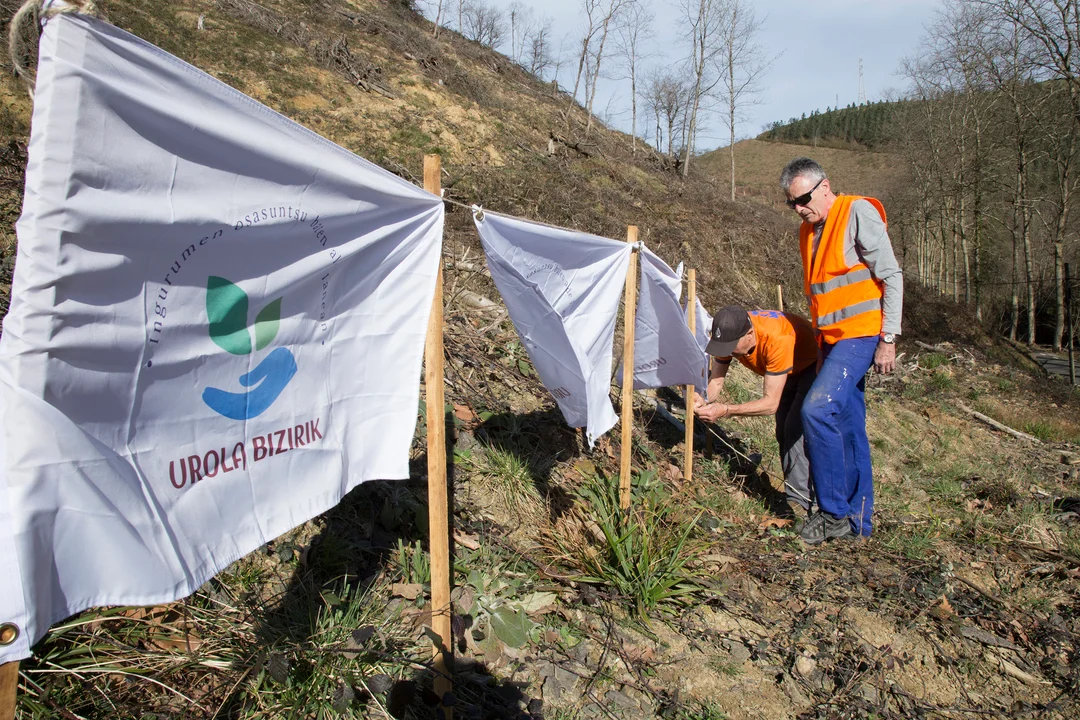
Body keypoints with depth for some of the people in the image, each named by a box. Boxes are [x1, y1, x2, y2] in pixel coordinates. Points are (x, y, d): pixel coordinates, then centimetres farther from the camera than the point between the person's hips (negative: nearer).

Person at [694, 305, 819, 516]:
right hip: (785, 371, 7)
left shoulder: (777, 339, -44)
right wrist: (705, 400, -42)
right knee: (783, 433, 6)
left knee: (796, 430, -21)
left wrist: (726, 410, -50)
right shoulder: (726, 334, -25)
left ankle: (801, 500, -16)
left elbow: (771, 403, -41)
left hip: (812, 365, -7)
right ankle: (796, 493, 15)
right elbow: (716, 380, -20)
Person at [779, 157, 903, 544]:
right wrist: (820, 344, 19)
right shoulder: (808, 230, 14)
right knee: (847, 425, 9)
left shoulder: (858, 213, -9)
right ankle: (858, 519, 18)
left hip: (861, 333, -8)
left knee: (817, 408, -20)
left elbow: (891, 277, -12)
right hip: (832, 338, 8)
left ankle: (835, 513, -9)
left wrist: (888, 338, -14)